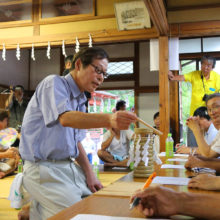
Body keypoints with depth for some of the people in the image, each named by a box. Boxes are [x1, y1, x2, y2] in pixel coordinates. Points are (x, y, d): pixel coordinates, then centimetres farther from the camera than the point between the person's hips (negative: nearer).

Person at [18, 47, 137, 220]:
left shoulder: (80, 101, 14)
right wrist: (109, 120, -45)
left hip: (70, 166, 9)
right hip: (44, 168, -8)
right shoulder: (54, 83, -10)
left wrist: (89, 173, 4)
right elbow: (65, 118, -30)